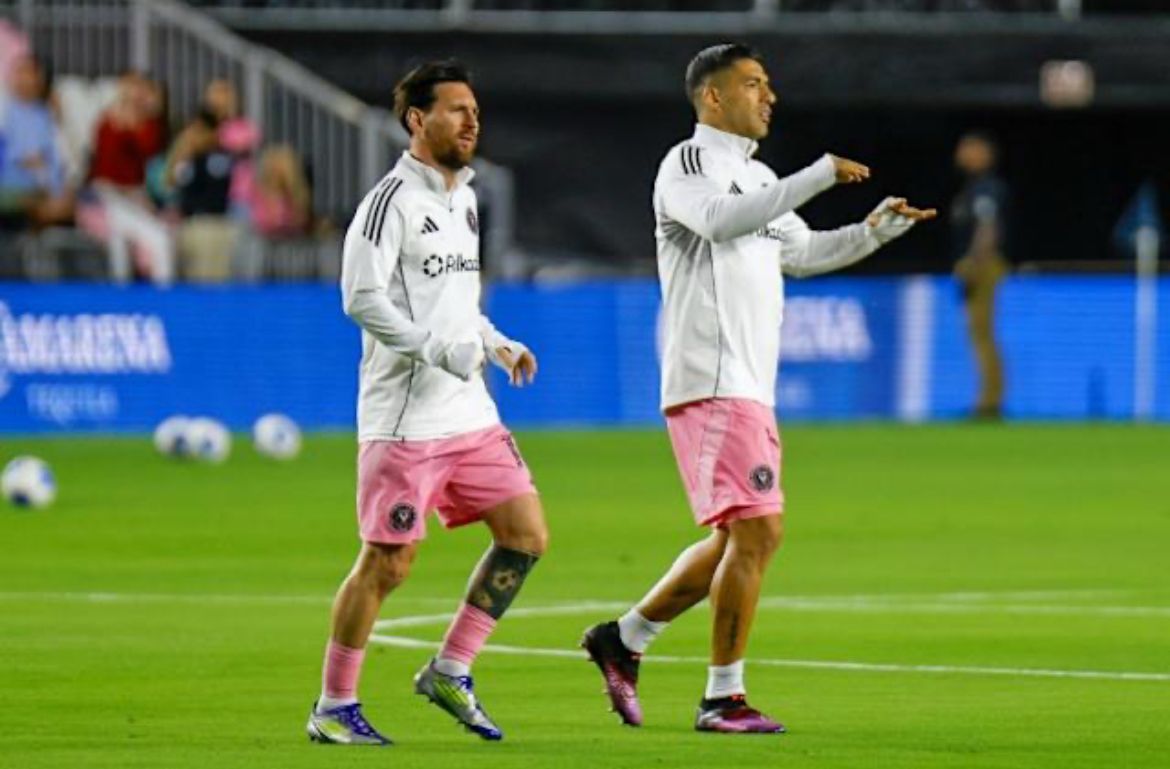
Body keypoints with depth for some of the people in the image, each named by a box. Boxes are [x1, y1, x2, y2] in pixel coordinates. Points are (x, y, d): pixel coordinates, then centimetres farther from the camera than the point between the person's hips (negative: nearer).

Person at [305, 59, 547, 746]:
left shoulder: (463, 199, 16)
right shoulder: (392, 200, -11)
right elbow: (361, 299, -18)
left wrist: (498, 344, 12)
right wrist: (441, 347, -22)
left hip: (470, 413, 8)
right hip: (404, 420, -8)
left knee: (527, 534, 2)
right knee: (388, 562, -6)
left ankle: (450, 672, 11)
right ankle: (334, 708, 5)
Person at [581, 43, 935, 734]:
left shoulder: (757, 177, 21)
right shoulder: (689, 164, -7)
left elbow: (802, 252, 32)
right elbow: (723, 219, -27)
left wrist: (877, 228, 18)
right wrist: (820, 176, -29)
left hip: (749, 390, 10)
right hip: (710, 384, -10)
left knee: (738, 539, 14)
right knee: (757, 530, -14)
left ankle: (624, 639, 25)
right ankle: (723, 698, -10)